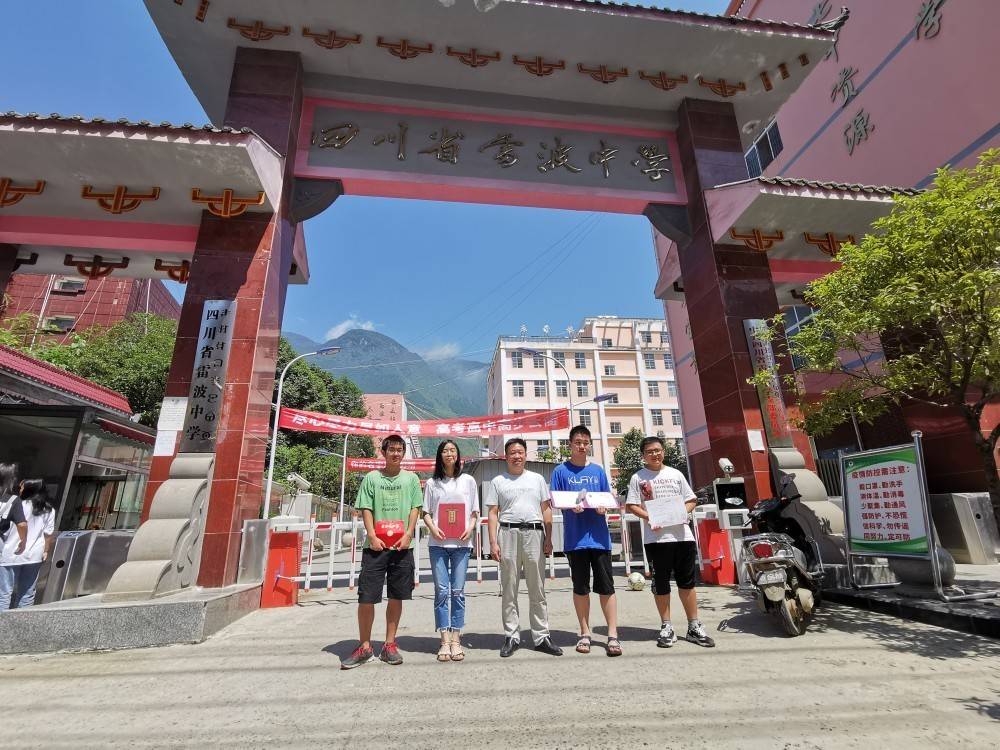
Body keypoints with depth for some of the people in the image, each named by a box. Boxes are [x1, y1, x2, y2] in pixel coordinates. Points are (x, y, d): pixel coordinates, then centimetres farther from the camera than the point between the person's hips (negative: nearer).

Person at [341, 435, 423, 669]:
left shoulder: (411, 478, 8)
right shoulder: (372, 477, 5)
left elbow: (415, 509, 5)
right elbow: (366, 510, 2)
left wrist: (408, 535, -7)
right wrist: (373, 536, -8)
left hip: (402, 546, 1)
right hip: (376, 545, -1)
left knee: (396, 596, 8)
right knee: (366, 597, 0)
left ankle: (389, 644, 22)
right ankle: (365, 647, 16)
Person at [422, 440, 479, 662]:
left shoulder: (468, 481, 8)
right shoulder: (432, 483, 8)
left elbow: (475, 512, 10)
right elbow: (426, 512, 9)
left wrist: (470, 528, -8)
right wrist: (433, 528, -9)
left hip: (461, 543, 0)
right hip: (438, 543, 0)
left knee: (458, 591, 3)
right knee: (441, 591, 1)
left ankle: (456, 639, 13)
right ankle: (445, 641, 11)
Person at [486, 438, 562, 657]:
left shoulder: (537, 479, 12)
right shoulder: (497, 481, 8)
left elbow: (546, 509, 11)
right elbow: (493, 513, 5)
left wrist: (548, 539, 3)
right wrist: (493, 542, -4)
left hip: (534, 533, 1)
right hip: (508, 534, -1)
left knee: (537, 590, 7)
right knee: (509, 590, 6)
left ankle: (541, 637, 16)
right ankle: (511, 637, 17)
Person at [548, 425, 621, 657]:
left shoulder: (598, 470, 9)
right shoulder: (561, 471, 2)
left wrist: (604, 506, -10)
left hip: (599, 535, 1)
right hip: (575, 537, -1)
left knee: (606, 586, 2)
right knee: (580, 587, 9)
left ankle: (613, 635, 11)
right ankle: (585, 634, 22)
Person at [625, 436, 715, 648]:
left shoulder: (675, 474, 12)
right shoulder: (638, 477, 3)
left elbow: (691, 500, 14)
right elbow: (631, 506, -1)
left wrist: (683, 511, -6)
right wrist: (648, 517, -17)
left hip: (682, 534, 3)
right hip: (656, 537, -3)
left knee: (687, 582, 10)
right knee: (661, 583, 5)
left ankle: (694, 627, 22)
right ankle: (666, 628, 19)